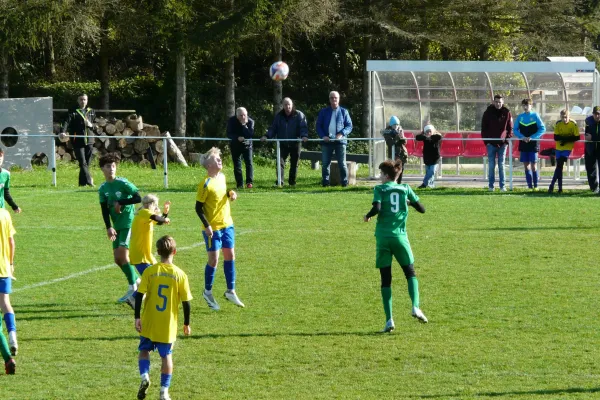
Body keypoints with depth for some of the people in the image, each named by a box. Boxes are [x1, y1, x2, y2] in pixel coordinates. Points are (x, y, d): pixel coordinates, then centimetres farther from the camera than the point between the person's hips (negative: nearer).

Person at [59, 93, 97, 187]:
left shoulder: (91, 112, 15)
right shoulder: (73, 112, 2)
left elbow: (96, 126, 19)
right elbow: (67, 122, -11)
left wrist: (91, 125, -5)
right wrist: (63, 132, -30)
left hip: (89, 141, 4)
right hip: (78, 141, -4)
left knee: (87, 163, 5)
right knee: (83, 163, -12)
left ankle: (82, 182, 13)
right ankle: (89, 181, -19)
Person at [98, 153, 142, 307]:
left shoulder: (123, 183, -10)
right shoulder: (103, 189, 8)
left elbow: (138, 198, -13)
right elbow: (105, 209, 2)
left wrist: (121, 203, -15)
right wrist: (109, 227, -10)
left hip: (129, 223, -7)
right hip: (117, 226, 7)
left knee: (123, 255, -15)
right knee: (118, 259, 5)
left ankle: (133, 288, -8)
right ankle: (136, 280, 22)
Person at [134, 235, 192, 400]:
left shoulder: (150, 272, -7)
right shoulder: (180, 275, -6)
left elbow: (139, 295, -10)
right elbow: (186, 302, -3)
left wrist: (137, 317, -3)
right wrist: (186, 324, 8)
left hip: (148, 324, 0)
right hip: (168, 325, 0)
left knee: (144, 350, 18)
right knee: (166, 356, 12)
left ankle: (144, 376, -7)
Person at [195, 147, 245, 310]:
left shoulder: (222, 177, 5)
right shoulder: (206, 184, -18)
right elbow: (198, 207, -15)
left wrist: (231, 194, 0)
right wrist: (207, 226, -21)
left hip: (227, 225, 7)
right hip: (213, 228, -7)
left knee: (230, 256, 10)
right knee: (213, 260, -2)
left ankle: (231, 291, 21)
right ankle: (208, 292, 16)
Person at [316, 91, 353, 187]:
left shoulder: (343, 112, 8)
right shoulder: (324, 112, 11)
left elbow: (349, 126, 5)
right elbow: (318, 126, 10)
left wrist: (342, 134, -13)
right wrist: (323, 136, -8)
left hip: (340, 141, -2)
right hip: (327, 141, 2)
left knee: (342, 164, -4)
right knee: (325, 163, 2)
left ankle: (344, 182, 1)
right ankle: (325, 182, 9)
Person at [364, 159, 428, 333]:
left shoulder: (379, 189, 0)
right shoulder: (405, 189, 7)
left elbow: (377, 208, -15)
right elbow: (422, 209, 11)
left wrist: (368, 216, 5)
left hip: (383, 237, -1)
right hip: (400, 236, 1)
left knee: (385, 278, 4)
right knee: (410, 273, 14)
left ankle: (389, 319, -3)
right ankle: (415, 306, -10)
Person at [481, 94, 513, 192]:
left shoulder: (507, 113, 3)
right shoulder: (488, 112, 1)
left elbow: (510, 128, 8)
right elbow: (484, 127, 4)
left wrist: (507, 140, -3)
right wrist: (486, 141, -4)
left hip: (502, 143, 0)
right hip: (491, 143, 0)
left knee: (501, 165, 2)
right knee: (491, 165, 1)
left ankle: (502, 186, 4)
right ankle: (491, 186, 5)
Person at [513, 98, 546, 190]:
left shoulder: (535, 116, -2)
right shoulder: (520, 117, 7)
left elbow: (542, 129, -6)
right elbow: (515, 130, 9)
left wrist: (532, 137, -14)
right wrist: (522, 137, -10)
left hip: (533, 144, -4)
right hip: (523, 144, 4)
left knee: (533, 165, -7)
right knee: (526, 165, 4)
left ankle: (535, 185, 0)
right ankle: (530, 185, 8)